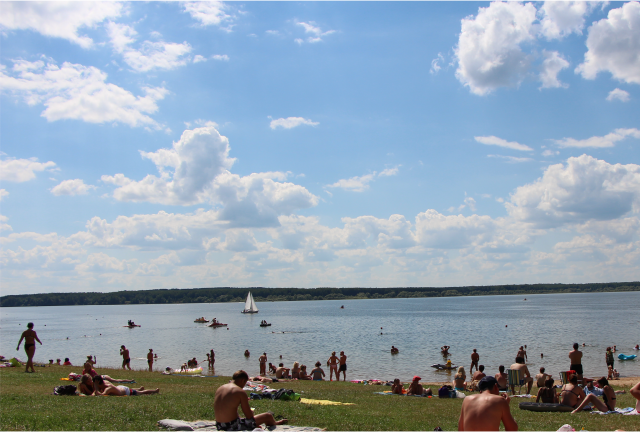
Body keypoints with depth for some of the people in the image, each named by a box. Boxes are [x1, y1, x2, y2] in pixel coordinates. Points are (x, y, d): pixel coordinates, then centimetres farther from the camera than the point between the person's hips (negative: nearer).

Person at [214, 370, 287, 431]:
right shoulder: (240, 392, -14)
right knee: (268, 416, 9)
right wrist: (251, 411, 12)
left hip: (219, 426, 8)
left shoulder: (219, 388, 7)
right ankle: (274, 424, 43)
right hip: (233, 427, -8)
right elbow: (249, 416, -10)